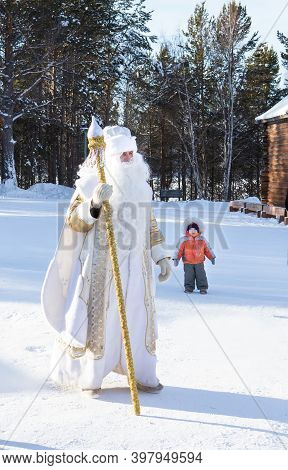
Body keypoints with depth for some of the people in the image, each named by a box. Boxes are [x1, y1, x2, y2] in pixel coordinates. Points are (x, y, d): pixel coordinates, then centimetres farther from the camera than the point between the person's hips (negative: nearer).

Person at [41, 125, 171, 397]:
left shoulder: (141, 185, 12)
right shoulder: (92, 183, -5)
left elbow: (149, 226, 20)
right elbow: (74, 222, -9)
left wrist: (160, 256, 16)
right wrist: (94, 203, -26)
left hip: (135, 267, 5)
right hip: (101, 266, -5)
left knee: (139, 319, 7)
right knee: (98, 318, 0)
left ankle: (141, 374, 18)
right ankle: (88, 377, 13)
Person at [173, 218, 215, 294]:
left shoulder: (202, 240, 6)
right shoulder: (184, 240, -2)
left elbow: (207, 250, 13)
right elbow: (179, 250, 0)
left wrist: (212, 257, 14)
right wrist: (176, 258, -4)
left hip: (199, 263, 1)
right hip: (188, 263, -1)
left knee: (201, 275, -2)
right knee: (189, 276, -1)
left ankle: (203, 288, 4)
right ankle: (189, 288, 10)